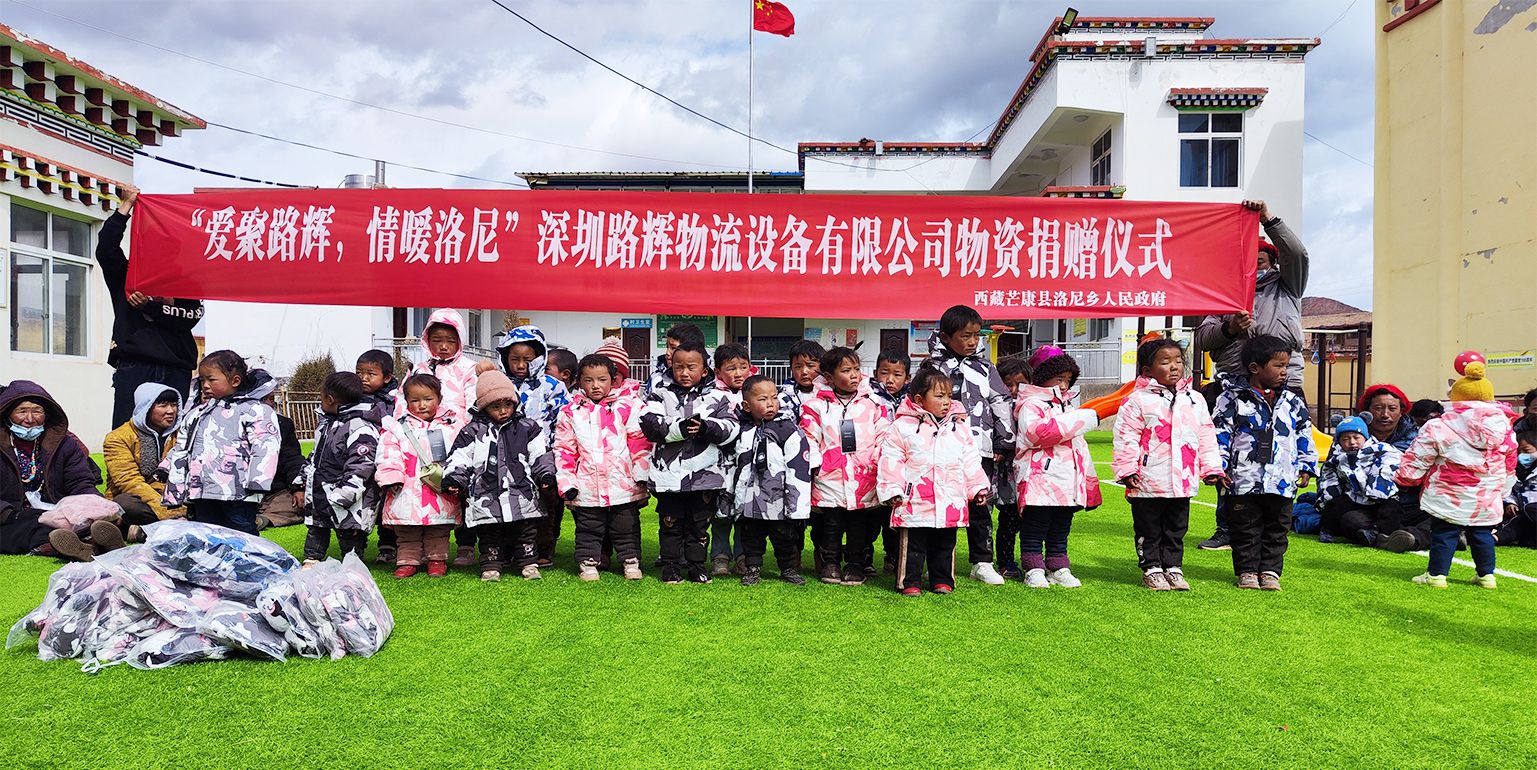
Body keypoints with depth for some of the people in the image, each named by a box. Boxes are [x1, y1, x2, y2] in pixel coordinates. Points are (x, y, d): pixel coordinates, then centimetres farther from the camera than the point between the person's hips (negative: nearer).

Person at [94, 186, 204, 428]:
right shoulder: (126, 276, 18)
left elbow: (192, 316, 2)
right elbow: (106, 249, 2)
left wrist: (149, 306, -5)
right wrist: (126, 204, 6)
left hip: (175, 370, 1)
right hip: (133, 365, -1)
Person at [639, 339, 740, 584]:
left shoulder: (716, 398, 7)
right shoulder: (661, 396, 4)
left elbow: (731, 427, -5)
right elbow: (650, 424, -11)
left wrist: (706, 427, -22)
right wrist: (679, 428, -25)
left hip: (704, 473, 1)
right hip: (669, 473, -1)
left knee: (699, 524, 12)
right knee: (671, 523, 9)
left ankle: (697, 566, 24)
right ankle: (670, 567, 21)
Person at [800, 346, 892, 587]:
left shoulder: (872, 403, 6)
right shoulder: (816, 405, 2)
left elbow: (884, 435, 5)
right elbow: (808, 437, 0)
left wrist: (880, 460, -4)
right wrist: (815, 463, -7)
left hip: (865, 477, 1)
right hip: (829, 478, -1)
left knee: (859, 524, 10)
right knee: (831, 524, 8)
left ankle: (856, 564, 22)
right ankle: (830, 563, 22)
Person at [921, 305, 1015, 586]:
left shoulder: (985, 368, 9)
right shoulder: (932, 367, 4)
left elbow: (1003, 404, 12)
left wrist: (1004, 444, 9)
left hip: (980, 449, 2)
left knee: (980, 506, 6)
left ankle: (982, 563, 17)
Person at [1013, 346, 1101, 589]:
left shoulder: (1068, 406, 22)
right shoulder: (1031, 405, -5)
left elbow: (1079, 446, 28)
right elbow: (1038, 431, -27)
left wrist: (1089, 482, 24)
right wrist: (1082, 419, -20)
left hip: (1068, 484, 8)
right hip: (1039, 480, -8)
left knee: (1060, 532, 14)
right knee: (1034, 531, -1)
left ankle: (1058, 569, 21)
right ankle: (1034, 570, 6)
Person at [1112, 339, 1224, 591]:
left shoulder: (1195, 400, 9)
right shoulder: (1137, 401, -7)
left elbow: (1206, 437, 14)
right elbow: (1126, 438, -7)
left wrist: (1211, 467, 10)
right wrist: (1127, 470, -12)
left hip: (1183, 481, 4)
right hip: (1147, 483, -4)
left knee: (1176, 530, 15)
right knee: (1149, 531, 7)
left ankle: (1173, 567, 27)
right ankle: (1151, 568, 19)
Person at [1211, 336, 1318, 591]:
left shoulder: (1292, 402, 8)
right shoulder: (1233, 399, -5)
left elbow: (1304, 436, 16)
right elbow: (1220, 434, -5)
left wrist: (1307, 466, 13)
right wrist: (1219, 467, -9)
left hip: (1283, 482, 4)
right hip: (1244, 481, -4)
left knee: (1277, 529, 11)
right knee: (1246, 530, 6)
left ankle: (1270, 571, 22)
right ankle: (1247, 571, 16)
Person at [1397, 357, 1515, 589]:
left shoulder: (1439, 427, -12)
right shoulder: (1505, 428, 4)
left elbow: (1418, 458, -7)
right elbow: (1509, 465, 16)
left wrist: (1406, 478, 7)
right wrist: (1503, 489, 29)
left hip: (1449, 496, -4)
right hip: (1487, 499, 4)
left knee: (1443, 533, 2)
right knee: (1482, 534, 16)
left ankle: (1436, 574, 4)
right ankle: (1487, 575, 22)